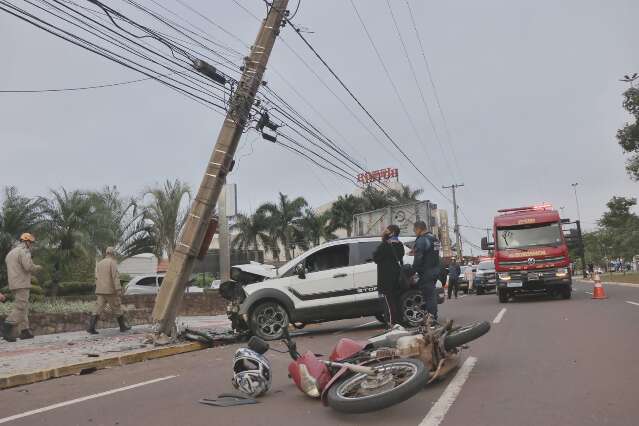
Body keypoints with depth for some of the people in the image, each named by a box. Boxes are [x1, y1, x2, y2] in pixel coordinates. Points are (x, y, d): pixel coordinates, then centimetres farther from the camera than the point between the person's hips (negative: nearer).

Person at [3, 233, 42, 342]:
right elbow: (29, 267, -22)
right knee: (20, 308, -9)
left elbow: (12, 270, 21)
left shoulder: (11, 252, 20)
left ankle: (25, 331, 8)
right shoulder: (24, 251, -10)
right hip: (22, 284, -9)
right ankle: (6, 330, -16)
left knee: (23, 308, 10)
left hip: (13, 284, 9)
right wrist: (38, 267, -2)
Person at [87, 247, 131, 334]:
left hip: (100, 291, 6)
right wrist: (118, 289, -20)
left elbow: (97, 277, 14)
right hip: (111, 291, -6)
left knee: (98, 309, 1)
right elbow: (115, 276, -17)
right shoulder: (113, 262, -8)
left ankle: (91, 327, -11)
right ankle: (123, 326, 15)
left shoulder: (99, 263, 14)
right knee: (117, 308, 6)